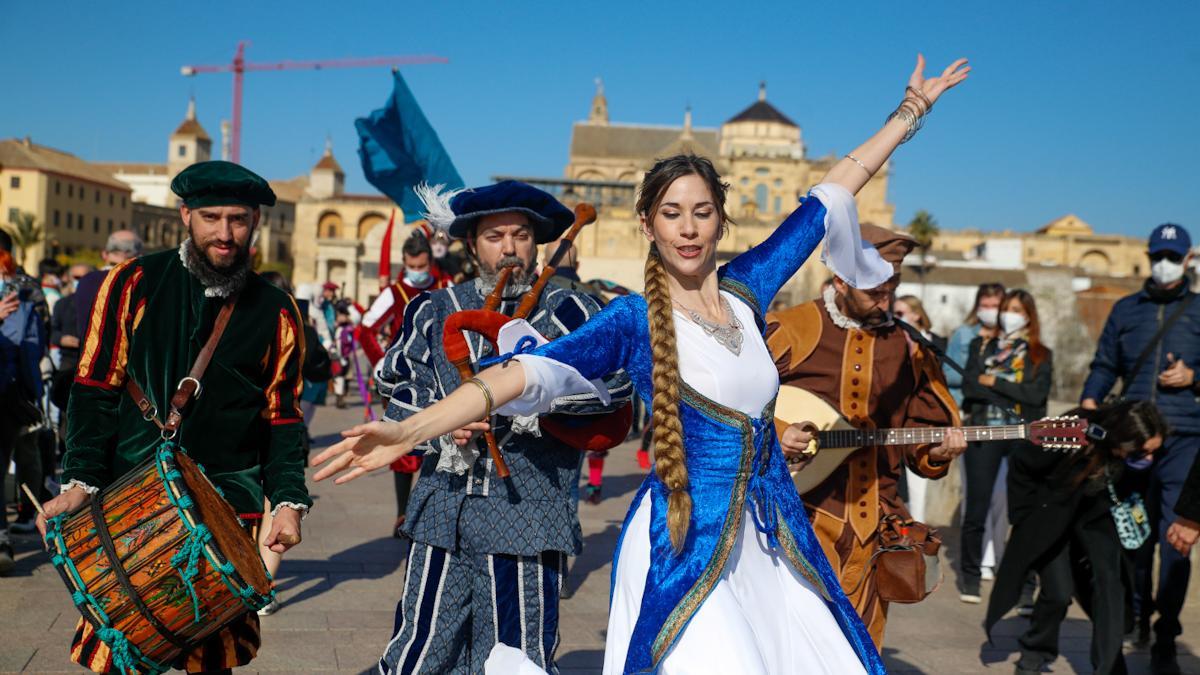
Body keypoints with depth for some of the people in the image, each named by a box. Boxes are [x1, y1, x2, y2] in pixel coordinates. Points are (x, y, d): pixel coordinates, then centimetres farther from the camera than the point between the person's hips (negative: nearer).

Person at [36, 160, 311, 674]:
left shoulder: (276, 312, 3)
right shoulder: (133, 283, 0)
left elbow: (283, 419, 6)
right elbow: (95, 391, 0)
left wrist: (288, 501, -5)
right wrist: (80, 481, -10)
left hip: (230, 503, 1)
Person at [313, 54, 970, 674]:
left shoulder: (745, 288, 6)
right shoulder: (633, 318, -7)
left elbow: (834, 191, 14)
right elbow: (533, 371, -20)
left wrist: (912, 107, 23)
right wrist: (409, 431, -31)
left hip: (773, 540, 5)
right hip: (685, 545, -5)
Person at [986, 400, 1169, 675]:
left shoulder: (1137, 455, -24)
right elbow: (1019, 463, -16)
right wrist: (1025, 516, -12)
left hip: (1096, 517, 3)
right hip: (1052, 515, -3)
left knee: (1109, 581, -16)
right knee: (1059, 590, -10)